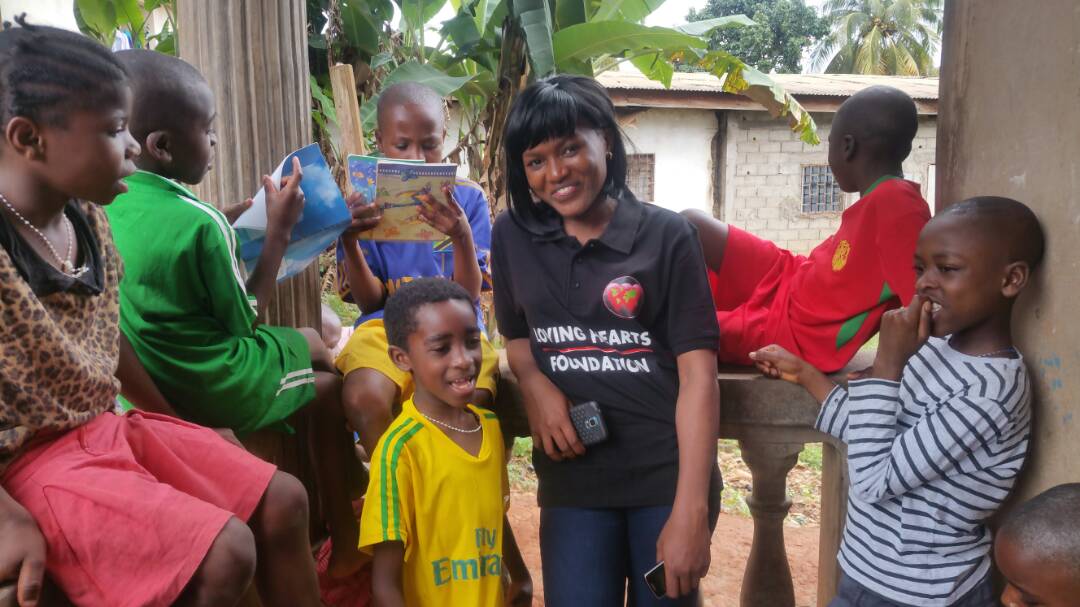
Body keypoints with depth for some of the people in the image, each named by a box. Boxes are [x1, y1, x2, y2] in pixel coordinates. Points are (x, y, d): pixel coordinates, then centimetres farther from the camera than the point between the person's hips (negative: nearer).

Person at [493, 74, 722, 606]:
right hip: (572, 478, 2)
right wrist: (534, 384, -9)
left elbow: (698, 373, -10)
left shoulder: (665, 235, -8)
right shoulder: (512, 236, 2)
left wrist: (691, 509, -15)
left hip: (668, 473, -1)